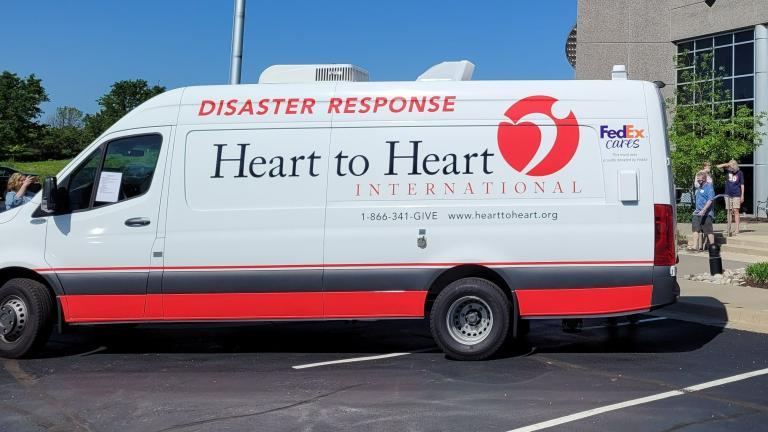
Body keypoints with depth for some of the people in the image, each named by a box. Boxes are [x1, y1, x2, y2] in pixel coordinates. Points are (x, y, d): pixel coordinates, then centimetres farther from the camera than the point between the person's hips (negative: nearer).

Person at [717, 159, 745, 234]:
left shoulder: (740, 173, 0)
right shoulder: (728, 171, 5)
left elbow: (742, 185, 3)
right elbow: (718, 166, 1)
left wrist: (742, 195, 0)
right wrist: (727, 164, -12)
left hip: (736, 195, -2)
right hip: (728, 194, 3)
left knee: (736, 211, -7)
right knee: (729, 211, 5)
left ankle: (737, 229, -6)